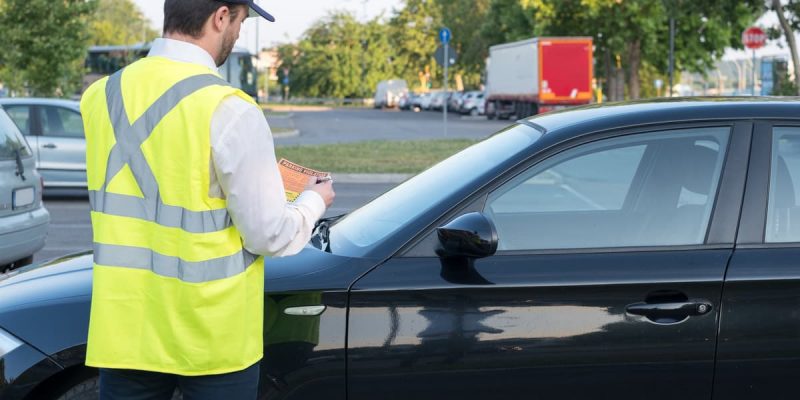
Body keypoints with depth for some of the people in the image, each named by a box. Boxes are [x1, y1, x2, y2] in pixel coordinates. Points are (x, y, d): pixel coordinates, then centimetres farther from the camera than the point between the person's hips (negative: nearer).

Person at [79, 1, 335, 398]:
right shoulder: (228, 110, -17)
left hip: (125, 330, 4)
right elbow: (268, 234, -12)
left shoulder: (101, 96, 0)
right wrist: (313, 201, 9)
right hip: (211, 339, -4)